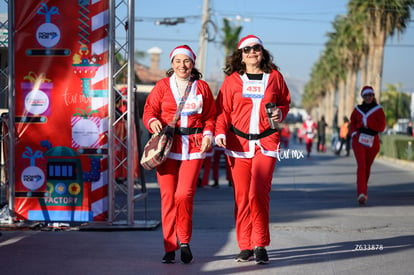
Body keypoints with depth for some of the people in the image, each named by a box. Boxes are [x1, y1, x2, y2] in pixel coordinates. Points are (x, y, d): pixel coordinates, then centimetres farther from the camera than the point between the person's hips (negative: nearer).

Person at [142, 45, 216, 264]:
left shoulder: (202, 87, 12)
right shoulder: (162, 86, 9)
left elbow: (210, 115, 14)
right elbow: (149, 110, 6)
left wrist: (208, 134, -4)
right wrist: (153, 122, -16)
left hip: (193, 146, 0)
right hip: (167, 144, 0)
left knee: (184, 194, -13)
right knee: (168, 195, -3)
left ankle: (184, 241, 8)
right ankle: (169, 247, 5)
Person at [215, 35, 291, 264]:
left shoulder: (274, 76, 9)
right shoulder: (232, 79, 7)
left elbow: (285, 102, 19)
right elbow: (222, 109, 8)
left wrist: (280, 113, -2)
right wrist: (220, 132, -7)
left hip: (266, 141, -1)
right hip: (238, 142, 1)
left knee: (258, 192, -16)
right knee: (241, 196, 1)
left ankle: (260, 245, -8)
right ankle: (245, 247, 10)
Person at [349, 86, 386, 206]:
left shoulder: (378, 110, 3)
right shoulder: (358, 109, 10)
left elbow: (382, 127, -4)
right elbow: (352, 123, 18)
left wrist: (367, 122, -13)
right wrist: (353, 132, -2)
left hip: (372, 141, 1)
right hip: (359, 140, -1)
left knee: (367, 167, 10)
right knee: (361, 165, -16)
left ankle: (363, 191, 30)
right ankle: (362, 194, -27)